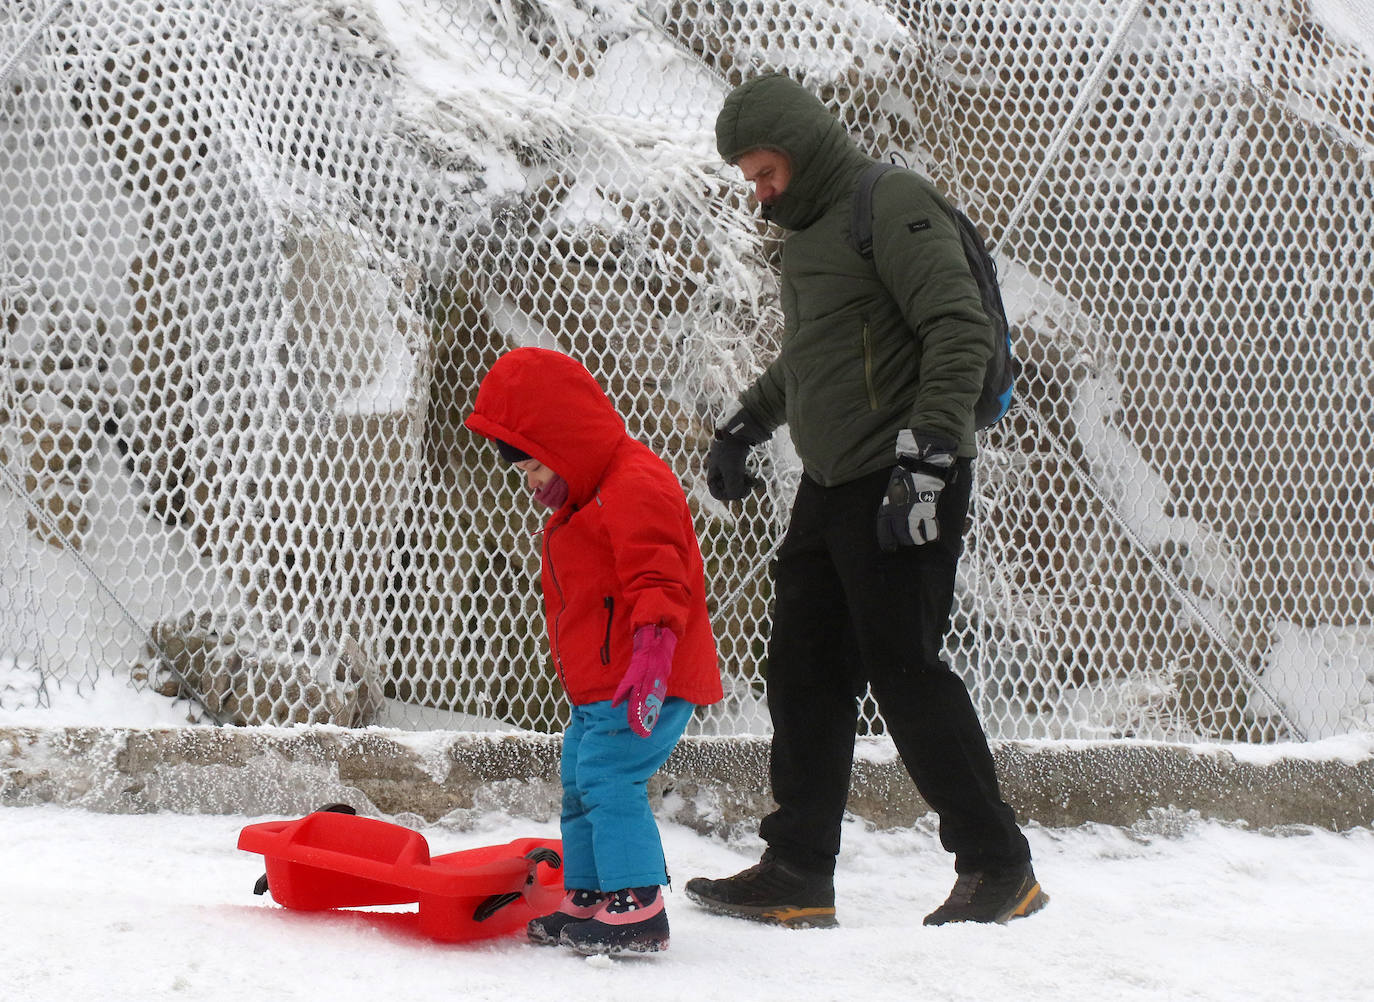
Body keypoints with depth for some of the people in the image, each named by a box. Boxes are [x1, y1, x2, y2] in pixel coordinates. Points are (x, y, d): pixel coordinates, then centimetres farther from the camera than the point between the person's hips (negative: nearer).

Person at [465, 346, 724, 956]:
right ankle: (585, 900, 25)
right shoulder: (580, 503, 19)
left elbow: (657, 577, -27)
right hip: (597, 687, 11)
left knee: (608, 779, -18)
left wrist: (651, 653, -35)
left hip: (643, 683, -11)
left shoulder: (635, 485, -17)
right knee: (579, 786, 16)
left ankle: (637, 907, -17)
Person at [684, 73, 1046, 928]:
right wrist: (745, 425, 31)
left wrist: (927, 455, -26)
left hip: (903, 486, -9)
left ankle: (999, 866, 3)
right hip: (832, 486, 9)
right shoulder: (809, 230, 19)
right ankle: (797, 874, 11)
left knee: (906, 672, -8)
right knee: (805, 673, 7)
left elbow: (962, 331, -20)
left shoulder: (894, 203, -10)